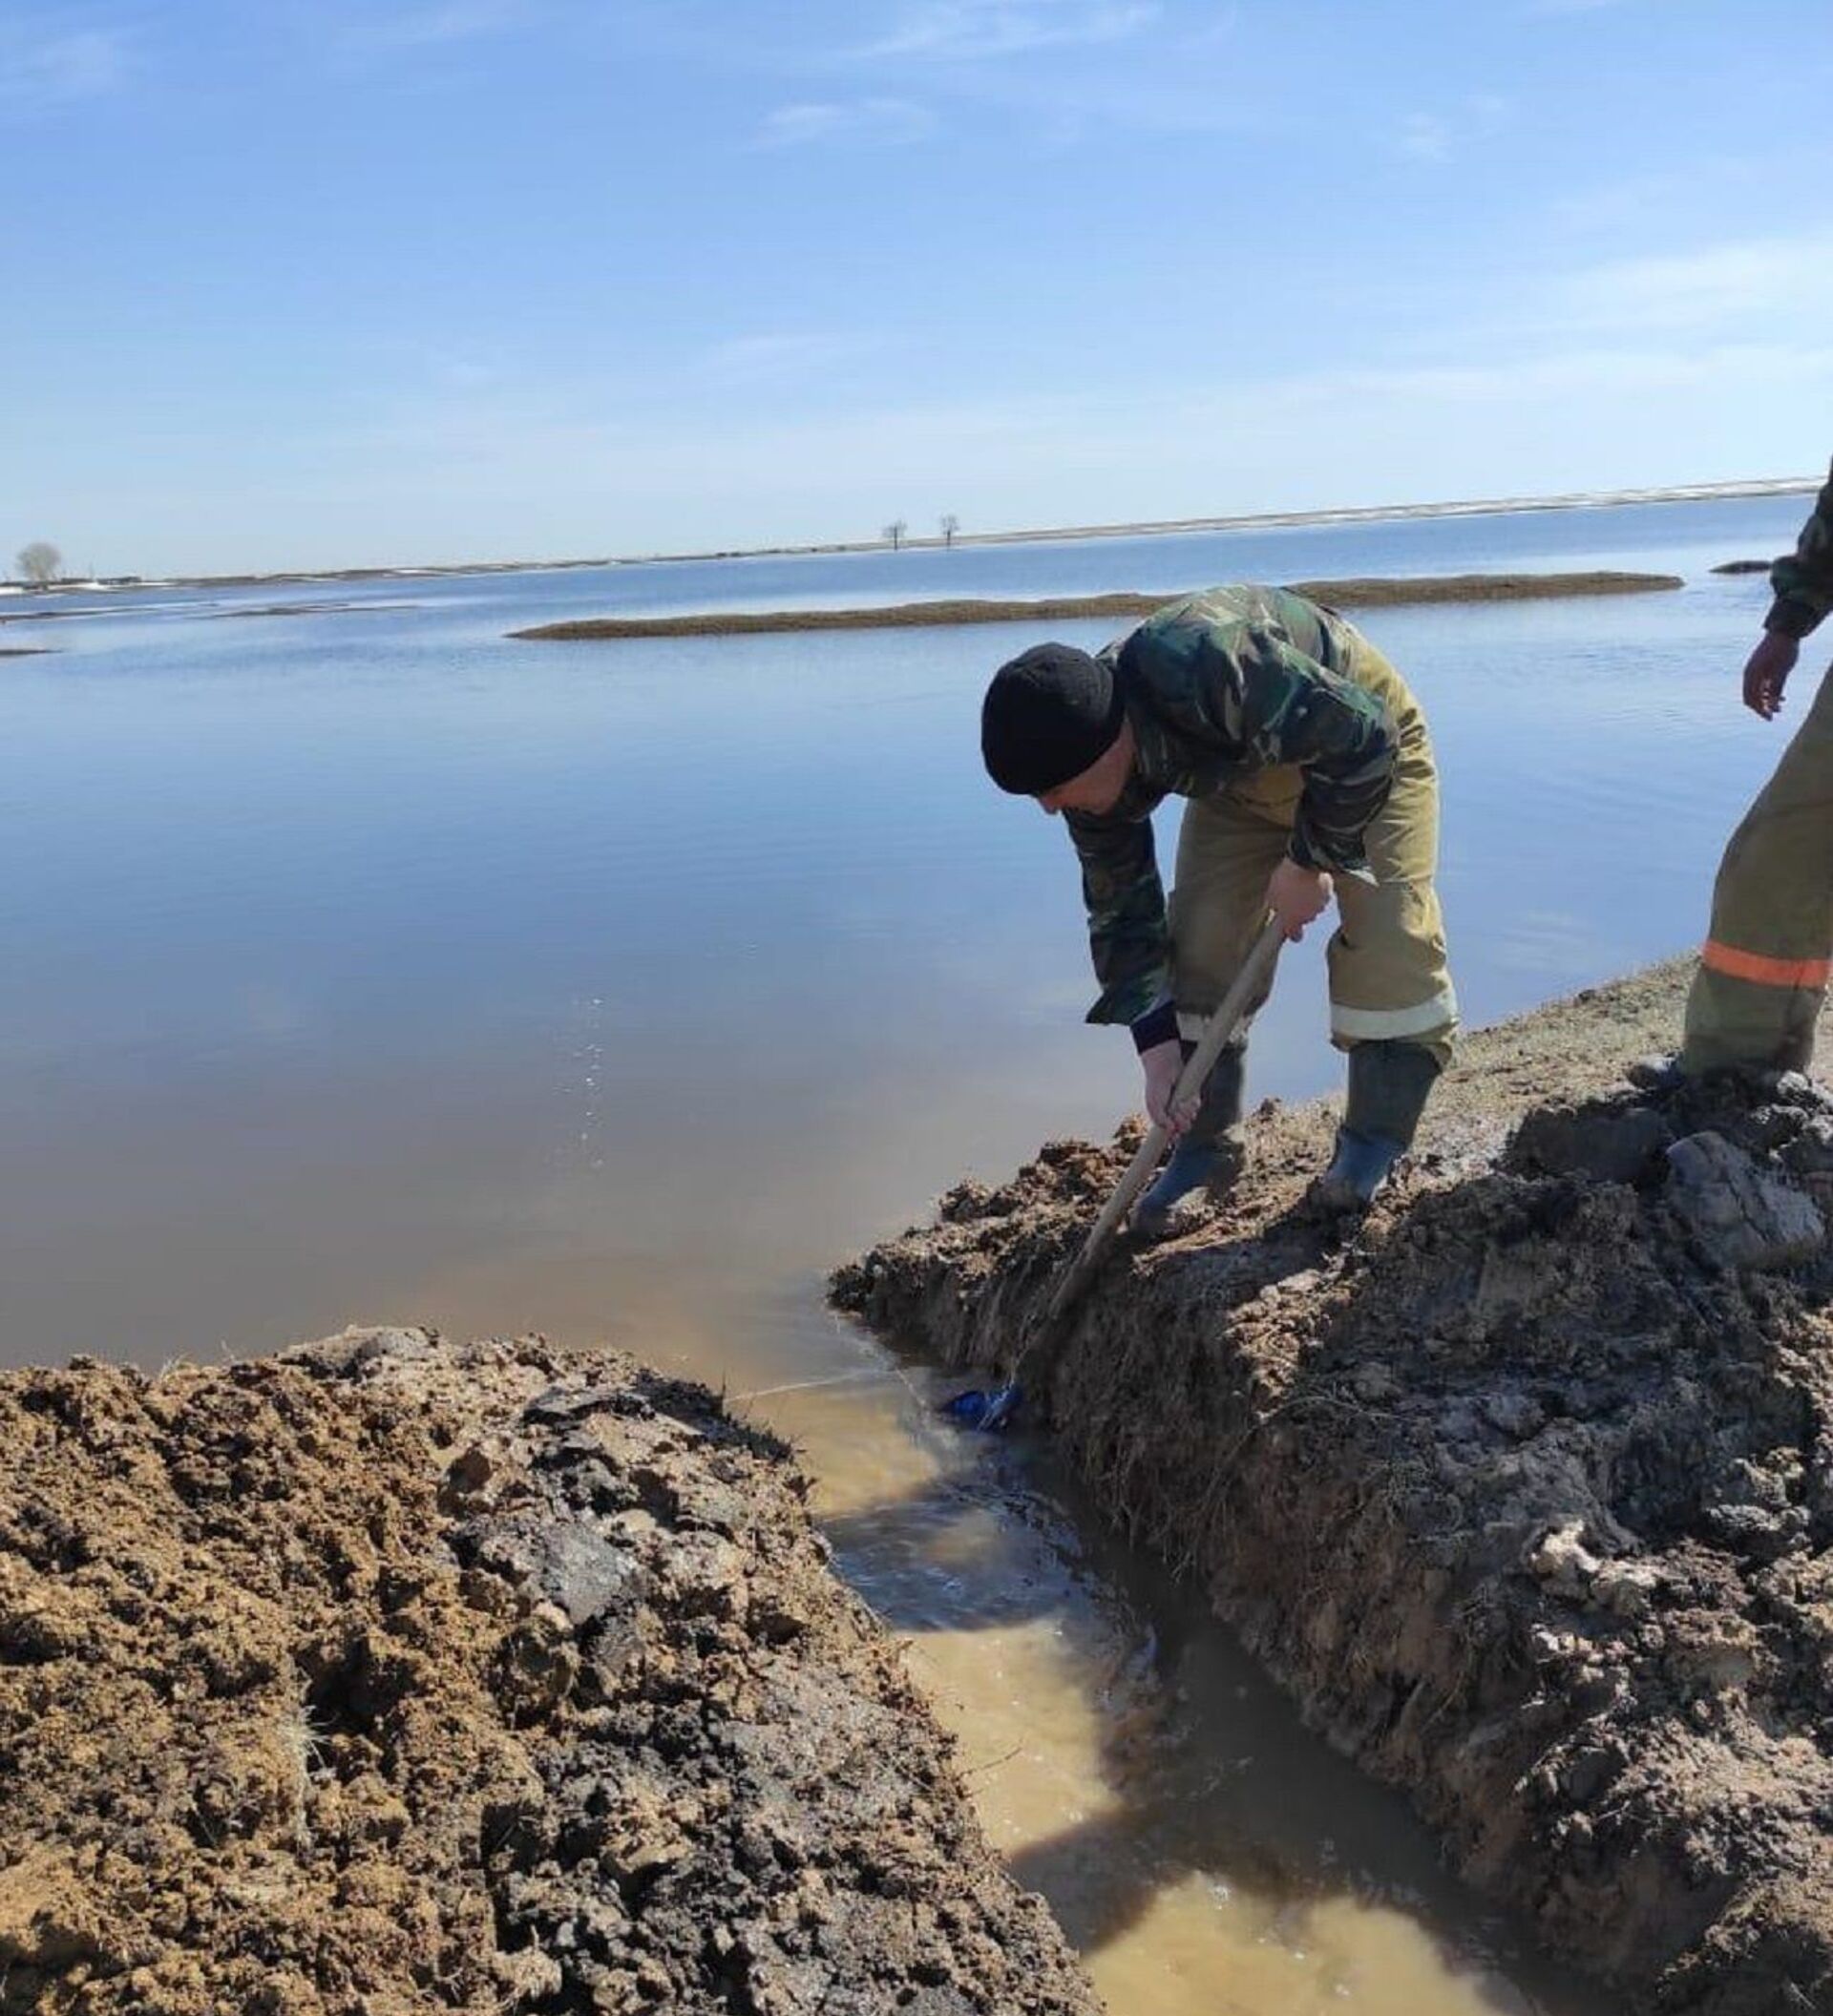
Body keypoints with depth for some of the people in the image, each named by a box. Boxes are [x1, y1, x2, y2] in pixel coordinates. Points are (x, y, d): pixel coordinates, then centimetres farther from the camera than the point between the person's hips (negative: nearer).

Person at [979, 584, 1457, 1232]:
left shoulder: (1208, 669, -45)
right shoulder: (1088, 757, -21)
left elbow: (1361, 739, -34)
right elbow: (1121, 910, -10)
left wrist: (1308, 862, -26)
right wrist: (1156, 1047, -12)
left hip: (1360, 750, -5)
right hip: (1243, 765, 5)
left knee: (1388, 929, -17)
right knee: (1201, 940, -6)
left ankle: (1374, 1143, -2)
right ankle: (1208, 1145, 8)